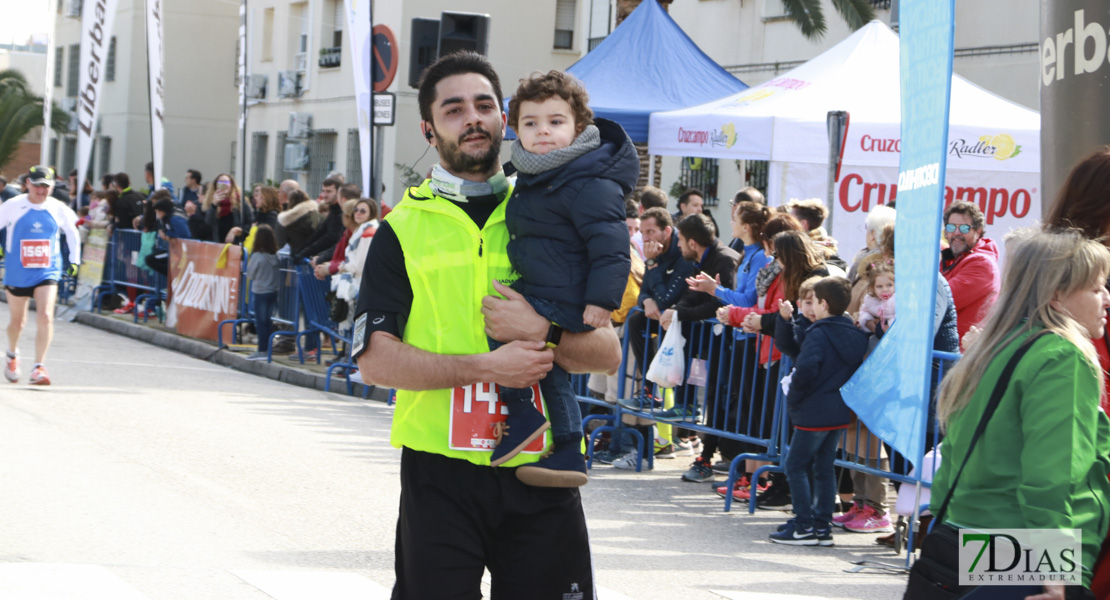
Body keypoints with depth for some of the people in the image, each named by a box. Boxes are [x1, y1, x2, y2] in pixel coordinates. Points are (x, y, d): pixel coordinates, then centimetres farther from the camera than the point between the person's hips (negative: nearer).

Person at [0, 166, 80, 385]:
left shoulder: (59, 209, -2)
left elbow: (72, 232, 14)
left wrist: (74, 259, 10)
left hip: (47, 272, 0)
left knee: (45, 317, -19)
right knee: (18, 321, 13)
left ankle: (39, 367, -13)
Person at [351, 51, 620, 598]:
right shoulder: (404, 229, 6)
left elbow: (607, 354, 7)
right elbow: (375, 360, -6)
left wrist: (542, 332, -14)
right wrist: (486, 368, -17)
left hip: (539, 473, 2)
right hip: (440, 471, -1)